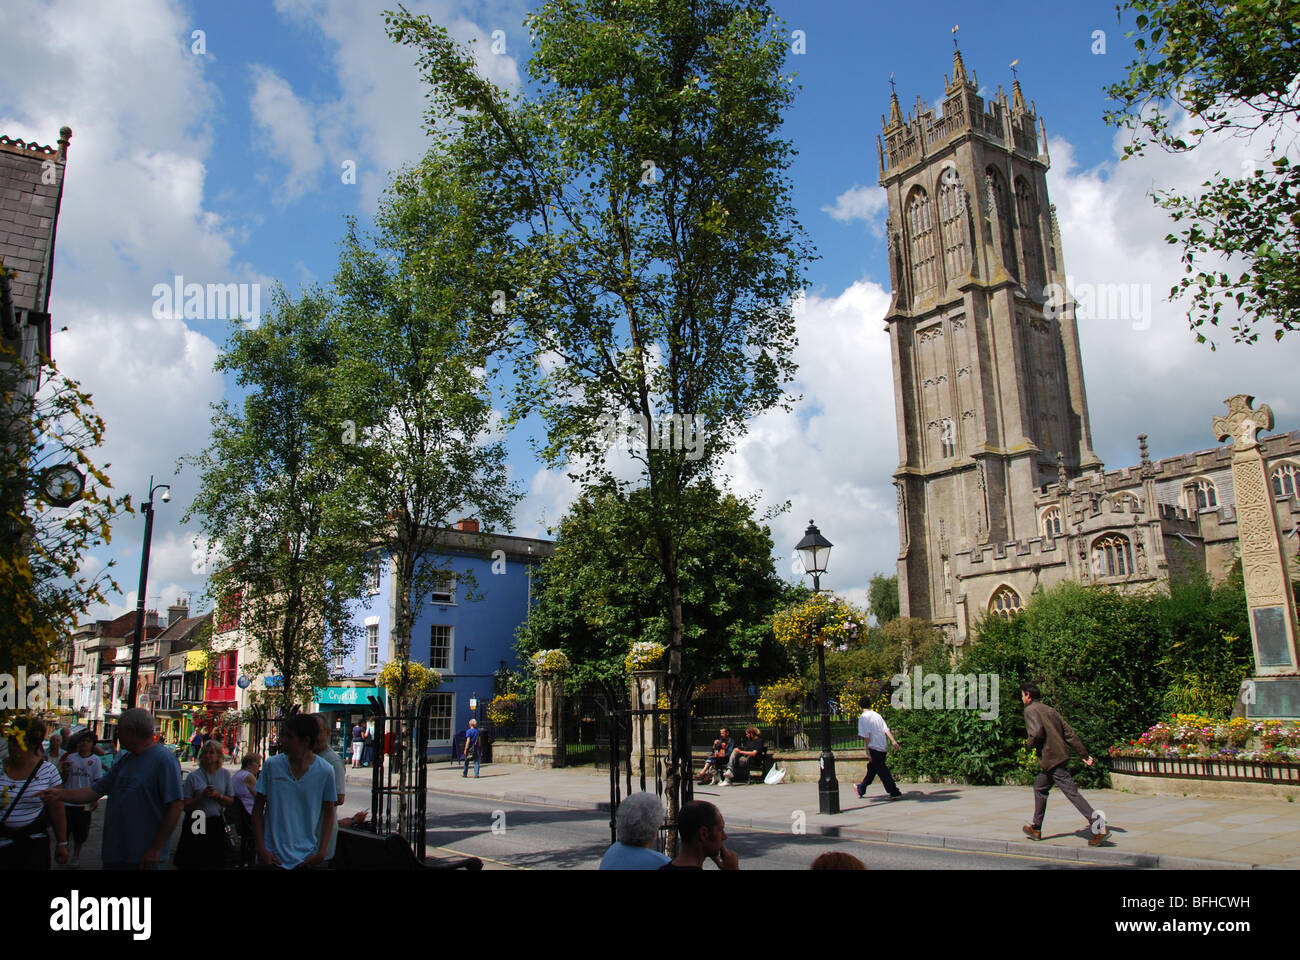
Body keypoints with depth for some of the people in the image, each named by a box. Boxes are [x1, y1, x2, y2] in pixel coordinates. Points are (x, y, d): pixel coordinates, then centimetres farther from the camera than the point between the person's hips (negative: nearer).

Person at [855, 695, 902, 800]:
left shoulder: (863, 717, -8)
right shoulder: (877, 715, 12)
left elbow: (866, 735, -13)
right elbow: (886, 729, 5)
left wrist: (867, 750, -11)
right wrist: (893, 741, 0)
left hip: (874, 748, -8)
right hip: (883, 747, 8)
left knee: (883, 771, -3)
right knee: (872, 768, 17)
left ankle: (894, 792, -6)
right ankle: (861, 789, 30)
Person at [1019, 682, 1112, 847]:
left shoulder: (1030, 710, -7)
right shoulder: (1049, 710, 17)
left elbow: (1037, 732, -22)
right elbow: (1069, 733, 15)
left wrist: (1029, 744, -2)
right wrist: (1084, 754, 14)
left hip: (1051, 759, -9)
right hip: (1061, 756, 9)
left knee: (1071, 792, -10)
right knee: (1040, 788, 19)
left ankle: (1099, 827, -14)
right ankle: (1036, 828, 25)